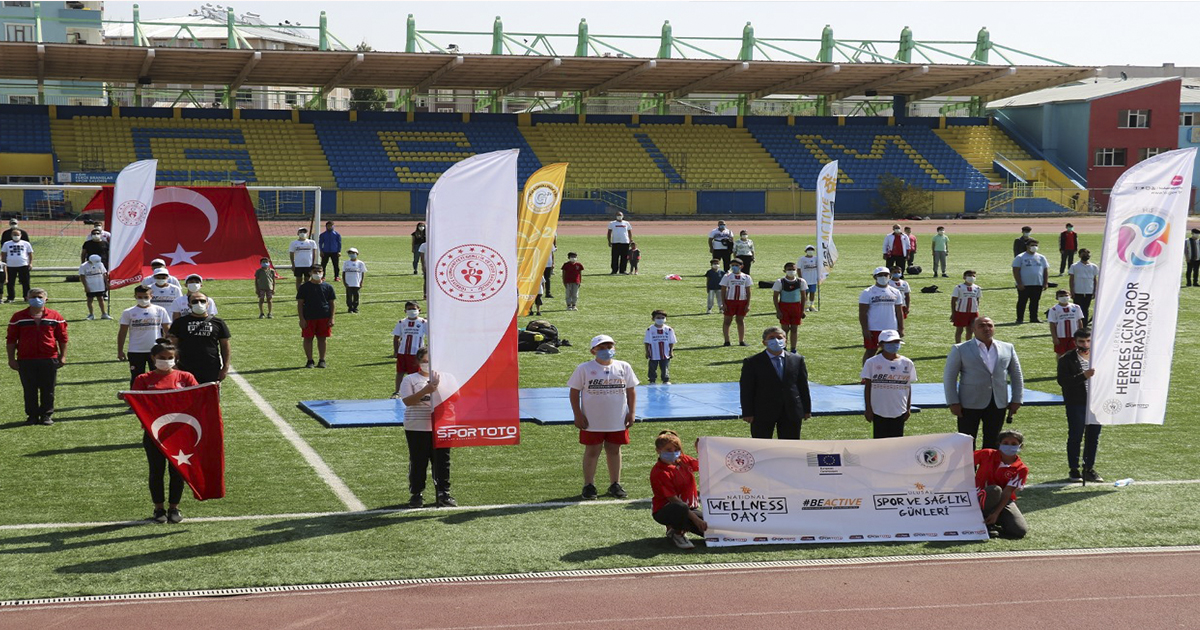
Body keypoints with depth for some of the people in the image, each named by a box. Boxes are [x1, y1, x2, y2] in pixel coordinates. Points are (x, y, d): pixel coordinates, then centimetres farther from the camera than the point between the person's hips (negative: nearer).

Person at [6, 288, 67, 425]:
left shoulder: (55, 316, 3)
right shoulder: (18, 317, 2)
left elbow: (62, 338, 7)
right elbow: (11, 340, 4)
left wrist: (63, 356, 3)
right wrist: (11, 359, -1)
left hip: (49, 359, 0)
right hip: (26, 360, 0)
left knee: (48, 390, 5)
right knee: (29, 390, 6)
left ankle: (46, 415, 16)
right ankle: (32, 415, 16)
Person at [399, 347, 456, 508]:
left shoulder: (442, 378, 14)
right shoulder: (410, 380, 3)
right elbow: (407, 401, -10)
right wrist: (426, 390, -21)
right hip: (417, 428, -3)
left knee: (442, 461, 2)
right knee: (418, 462, 3)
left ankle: (443, 494, 9)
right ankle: (416, 494, 12)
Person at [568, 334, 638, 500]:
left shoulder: (624, 367, 2)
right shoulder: (584, 369, -6)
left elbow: (631, 391, 9)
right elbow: (574, 392, -3)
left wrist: (631, 413, 2)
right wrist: (578, 415, -8)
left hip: (617, 420, 2)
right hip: (592, 421, -2)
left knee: (614, 450, 11)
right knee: (592, 451, 5)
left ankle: (615, 484, 22)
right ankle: (588, 485, 15)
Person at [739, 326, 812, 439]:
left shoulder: (797, 360, 6)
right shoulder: (752, 362, -3)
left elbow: (803, 386, 9)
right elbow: (746, 390, -5)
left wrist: (807, 409, 7)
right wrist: (747, 413, -10)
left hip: (791, 413, 3)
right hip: (763, 413, -2)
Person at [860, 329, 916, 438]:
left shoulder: (907, 363, 2)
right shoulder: (872, 363, -5)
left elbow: (908, 387, 7)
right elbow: (867, 387, -1)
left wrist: (908, 409, 5)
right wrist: (868, 409, -4)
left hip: (899, 412, 2)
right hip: (879, 412, -2)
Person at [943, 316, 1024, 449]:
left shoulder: (1007, 348, 8)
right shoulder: (960, 349, -2)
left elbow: (1016, 376, 14)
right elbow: (949, 377, -2)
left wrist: (1016, 400, 8)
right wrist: (953, 402, -9)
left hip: (998, 404, 3)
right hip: (970, 404, -3)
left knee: (992, 443, 8)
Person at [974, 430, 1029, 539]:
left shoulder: (1021, 469, -8)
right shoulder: (987, 454, -7)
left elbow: (1007, 492, -16)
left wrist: (996, 513, -25)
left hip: (1004, 501, 2)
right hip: (981, 498, -2)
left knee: (1020, 531, -20)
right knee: (994, 490, -38)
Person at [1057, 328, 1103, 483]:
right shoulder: (1066, 359, -6)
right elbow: (1062, 381, -16)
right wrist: (1083, 376, -26)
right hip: (1076, 404, -4)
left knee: (1093, 437, 9)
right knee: (1075, 437, 0)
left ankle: (1089, 469, 20)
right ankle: (1074, 470, 10)